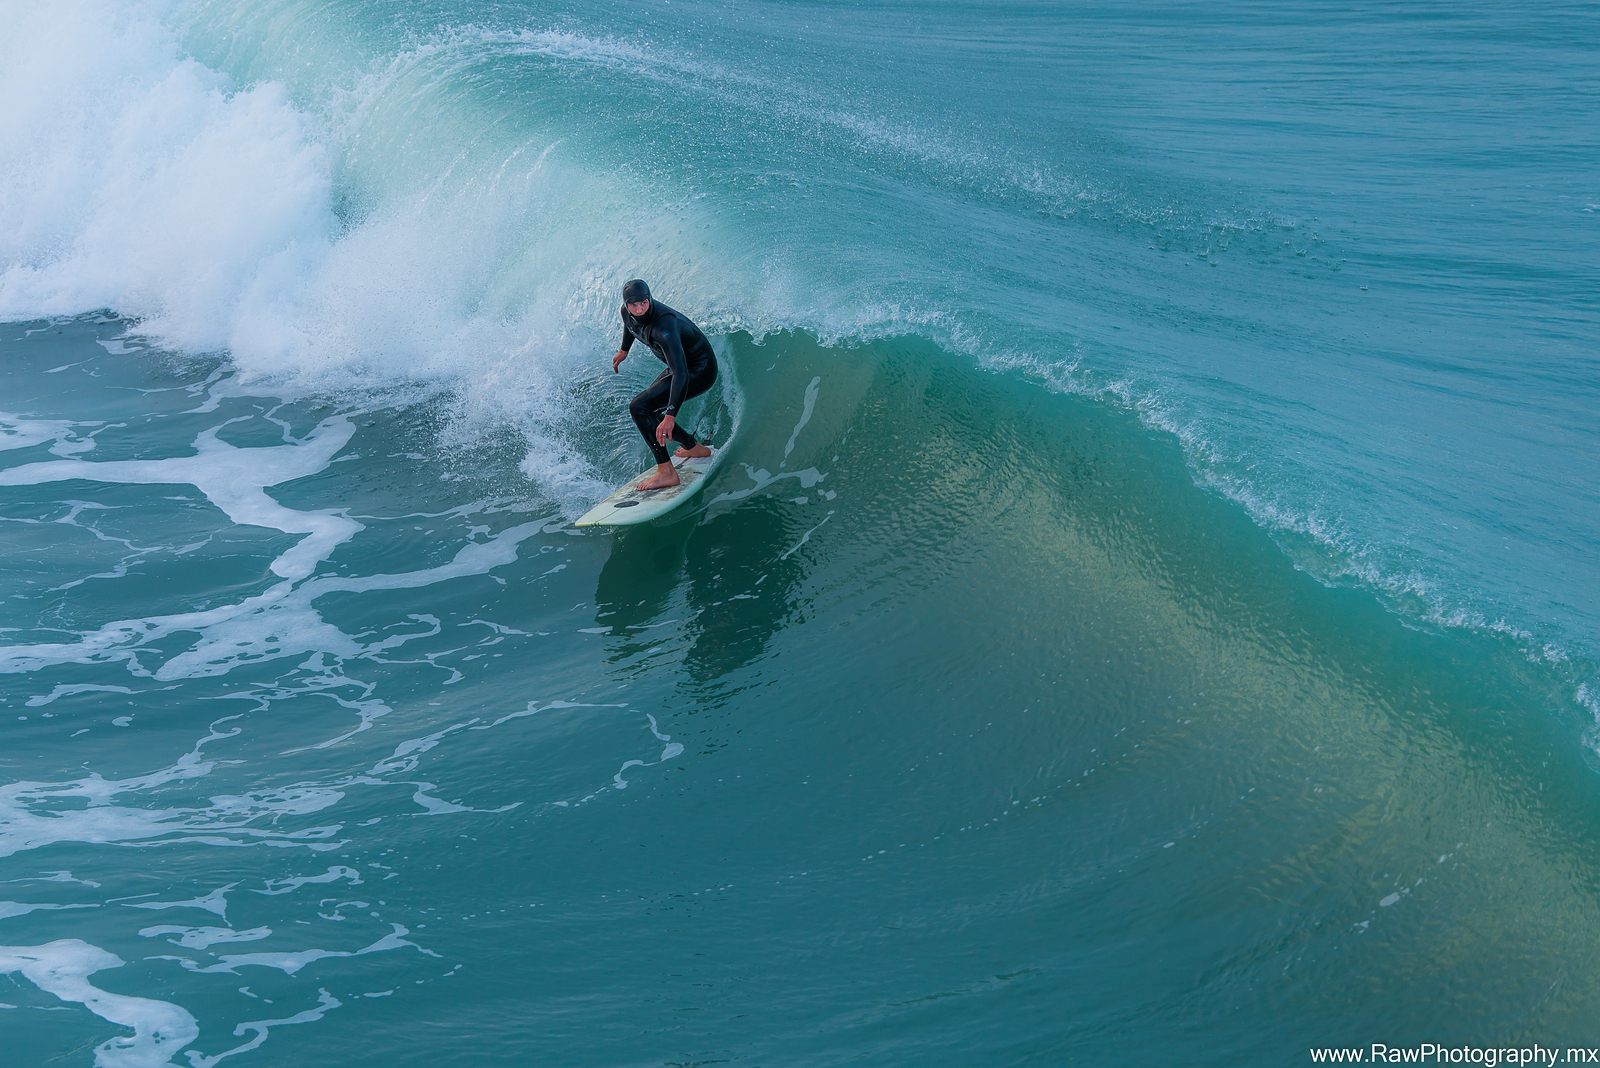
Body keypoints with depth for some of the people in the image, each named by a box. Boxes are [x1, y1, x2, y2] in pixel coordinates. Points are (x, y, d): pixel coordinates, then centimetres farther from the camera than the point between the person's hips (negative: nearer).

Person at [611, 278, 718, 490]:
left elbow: (680, 374, -45)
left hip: (699, 371, -9)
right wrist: (624, 350, 33)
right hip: (681, 365, 9)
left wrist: (670, 416, -54)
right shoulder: (628, 312, -12)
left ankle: (666, 473, -19)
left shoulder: (663, 328, -37)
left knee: (639, 407, -21)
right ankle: (695, 448, 34)